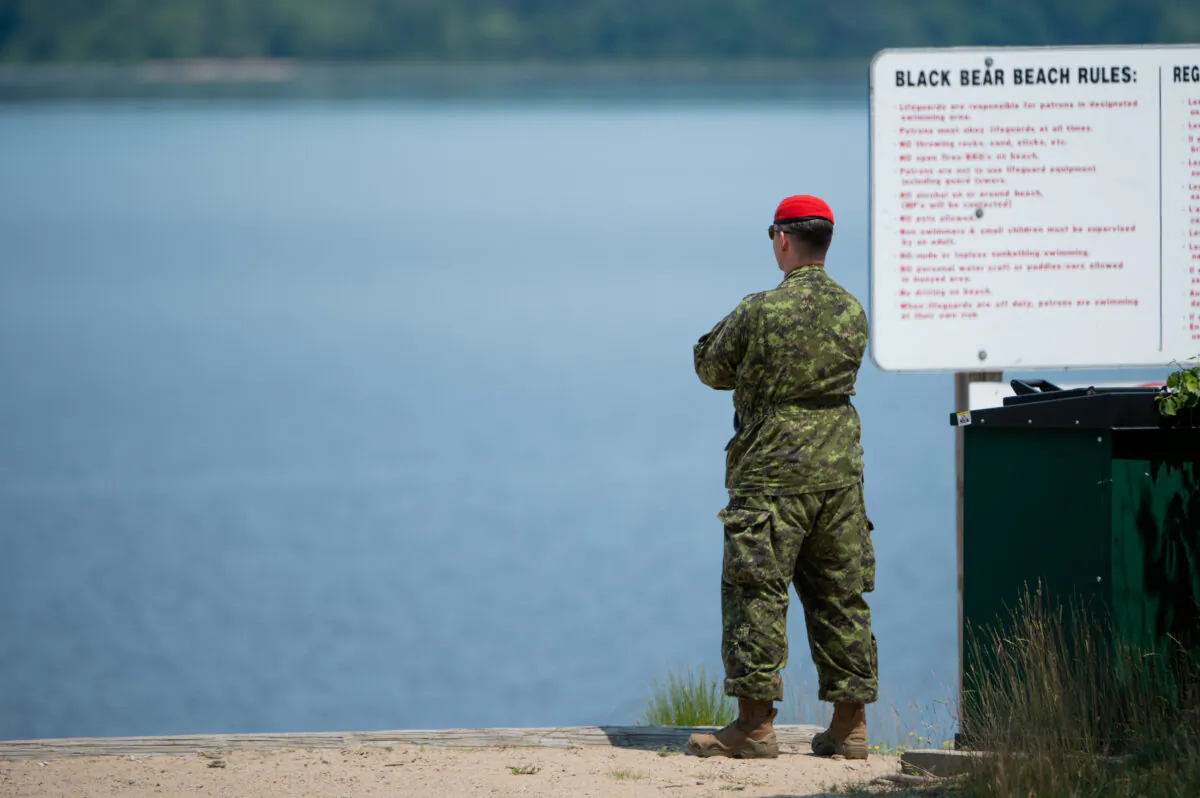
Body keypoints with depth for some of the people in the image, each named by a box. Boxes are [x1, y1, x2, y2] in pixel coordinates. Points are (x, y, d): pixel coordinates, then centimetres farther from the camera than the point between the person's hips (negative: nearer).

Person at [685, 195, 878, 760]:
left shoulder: (760, 312, -12)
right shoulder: (852, 312, 5)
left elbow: (711, 368, 2)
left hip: (771, 474, -5)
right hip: (840, 473, 5)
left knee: (756, 592, -2)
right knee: (840, 594, 9)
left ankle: (755, 724, -6)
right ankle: (849, 726, 10)